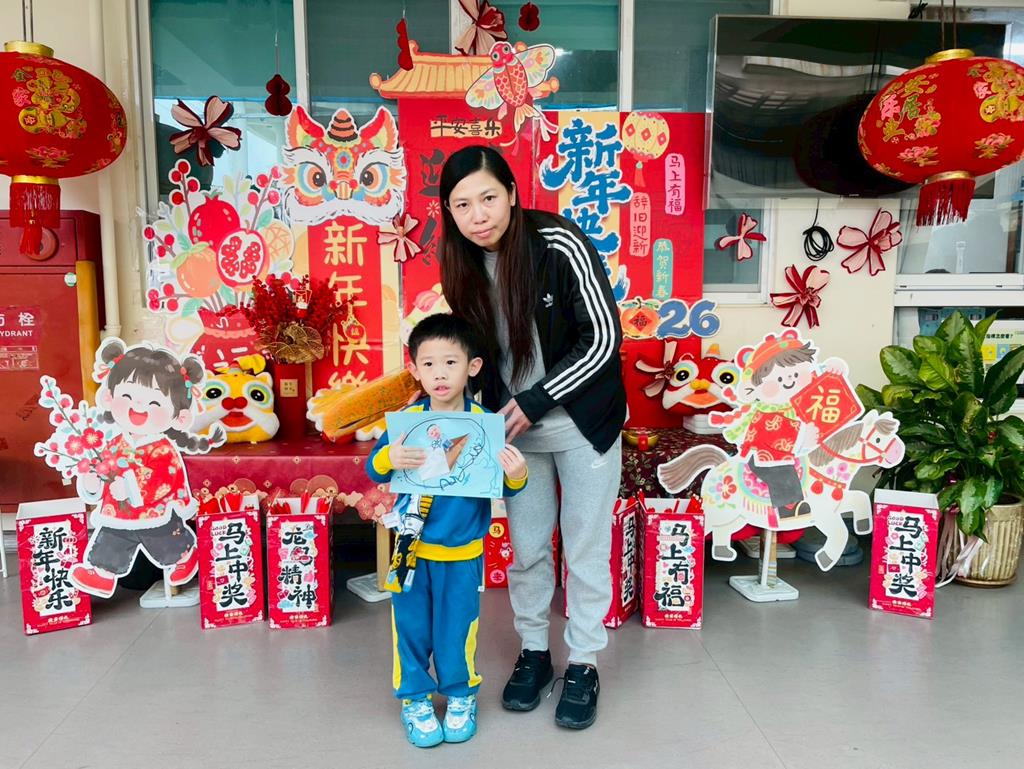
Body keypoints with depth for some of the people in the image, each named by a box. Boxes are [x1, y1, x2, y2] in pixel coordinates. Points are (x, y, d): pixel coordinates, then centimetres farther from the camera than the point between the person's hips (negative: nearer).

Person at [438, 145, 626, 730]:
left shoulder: (562, 246, -20)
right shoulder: (463, 265, -4)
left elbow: (604, 340, -18)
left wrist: (535, 401, -18)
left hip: (584, 422, -4)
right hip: (516, 426, 4)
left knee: (586, 549, 7)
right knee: (526, 547, 14)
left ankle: (584, 665, 26)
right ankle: (534, 652, 34)